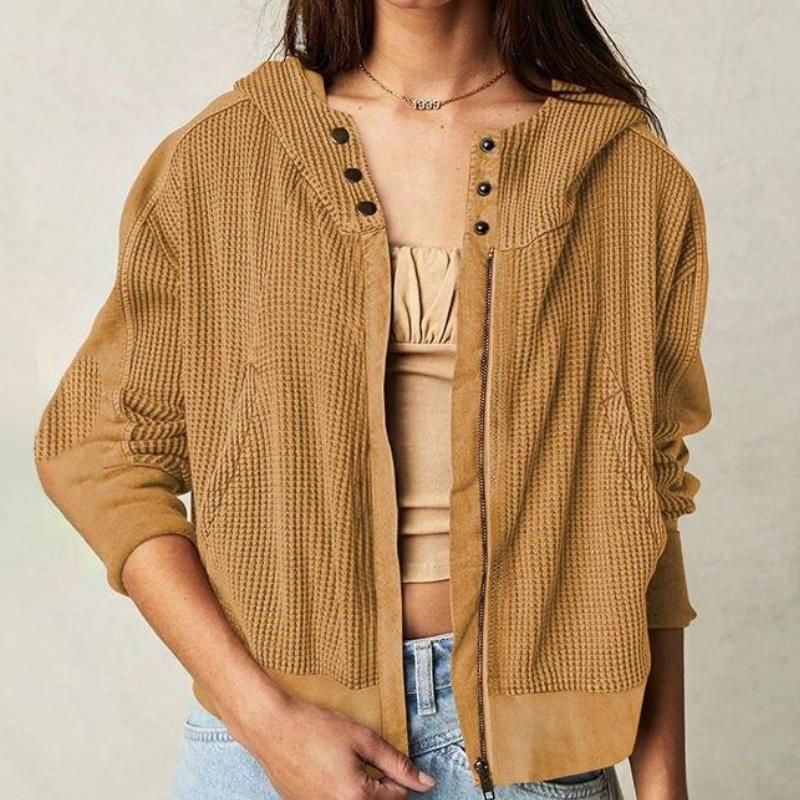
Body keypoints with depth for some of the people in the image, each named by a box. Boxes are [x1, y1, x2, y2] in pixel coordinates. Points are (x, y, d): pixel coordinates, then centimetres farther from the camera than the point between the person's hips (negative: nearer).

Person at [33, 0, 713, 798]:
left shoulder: (633, 174, -3)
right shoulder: (215, 157, -5)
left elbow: (643, 499, 1)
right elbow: (94, 449, -3)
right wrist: (263, 716, -11)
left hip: (526, 736, 1)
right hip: (271, 729, 0)